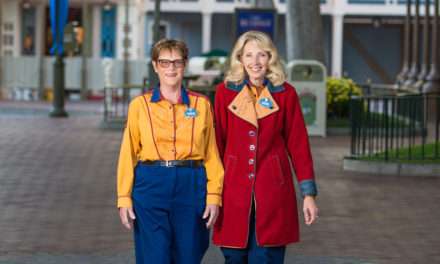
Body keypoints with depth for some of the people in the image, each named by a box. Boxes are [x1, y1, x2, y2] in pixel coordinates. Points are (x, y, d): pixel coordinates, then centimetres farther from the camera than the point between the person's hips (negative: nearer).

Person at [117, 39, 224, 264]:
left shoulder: (202, 105, 7)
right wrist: (124, 198, -1)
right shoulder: (139, 105, 5)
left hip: (191, 188, 1)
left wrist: (214, 195, -1)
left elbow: (211, 154, 7)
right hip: (151, 187, -1)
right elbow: (129, 153, 4)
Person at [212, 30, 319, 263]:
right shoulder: (225, 92, 4)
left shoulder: (285, 94, 3)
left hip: (273, 191, -1)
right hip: (234, 190, 1)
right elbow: (218, 143, 6)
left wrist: (309, 194, 1)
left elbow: (299, 145, 4)